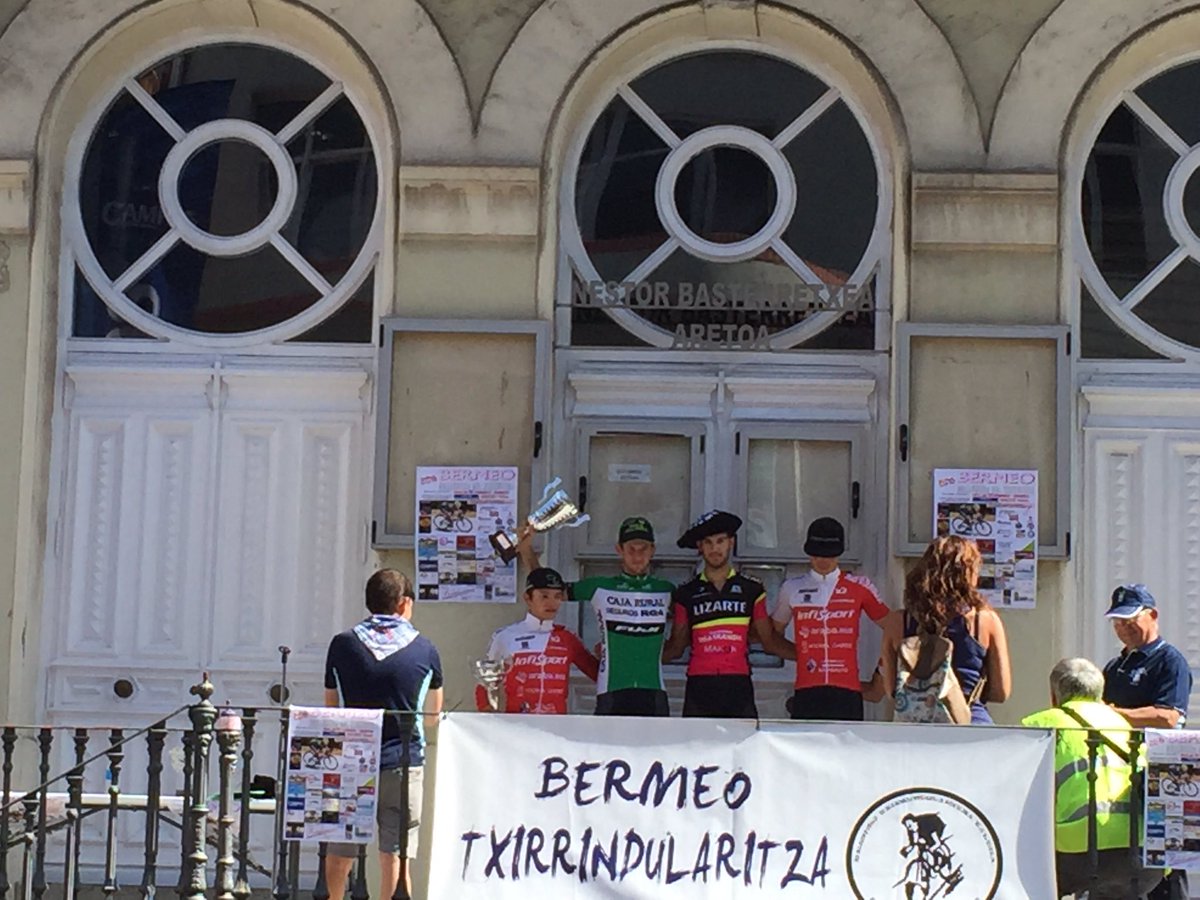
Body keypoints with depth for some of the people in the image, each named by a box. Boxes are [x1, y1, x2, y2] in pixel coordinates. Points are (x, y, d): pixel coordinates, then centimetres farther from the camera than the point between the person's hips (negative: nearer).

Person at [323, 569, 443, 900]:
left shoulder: (342, 645, 2)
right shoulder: (425, 650, 1)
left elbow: (332, 708, 9)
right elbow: (433, 716, 13)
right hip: (404, 764, -1)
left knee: (339, 854, 15)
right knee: (396, 858, -1)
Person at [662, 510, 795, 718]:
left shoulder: (751, 590, 12)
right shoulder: (686, 594, 13)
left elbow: (769, 640, 15)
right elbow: (676, 647, 15)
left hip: (738, 687, 0)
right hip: (699, 689, 0)